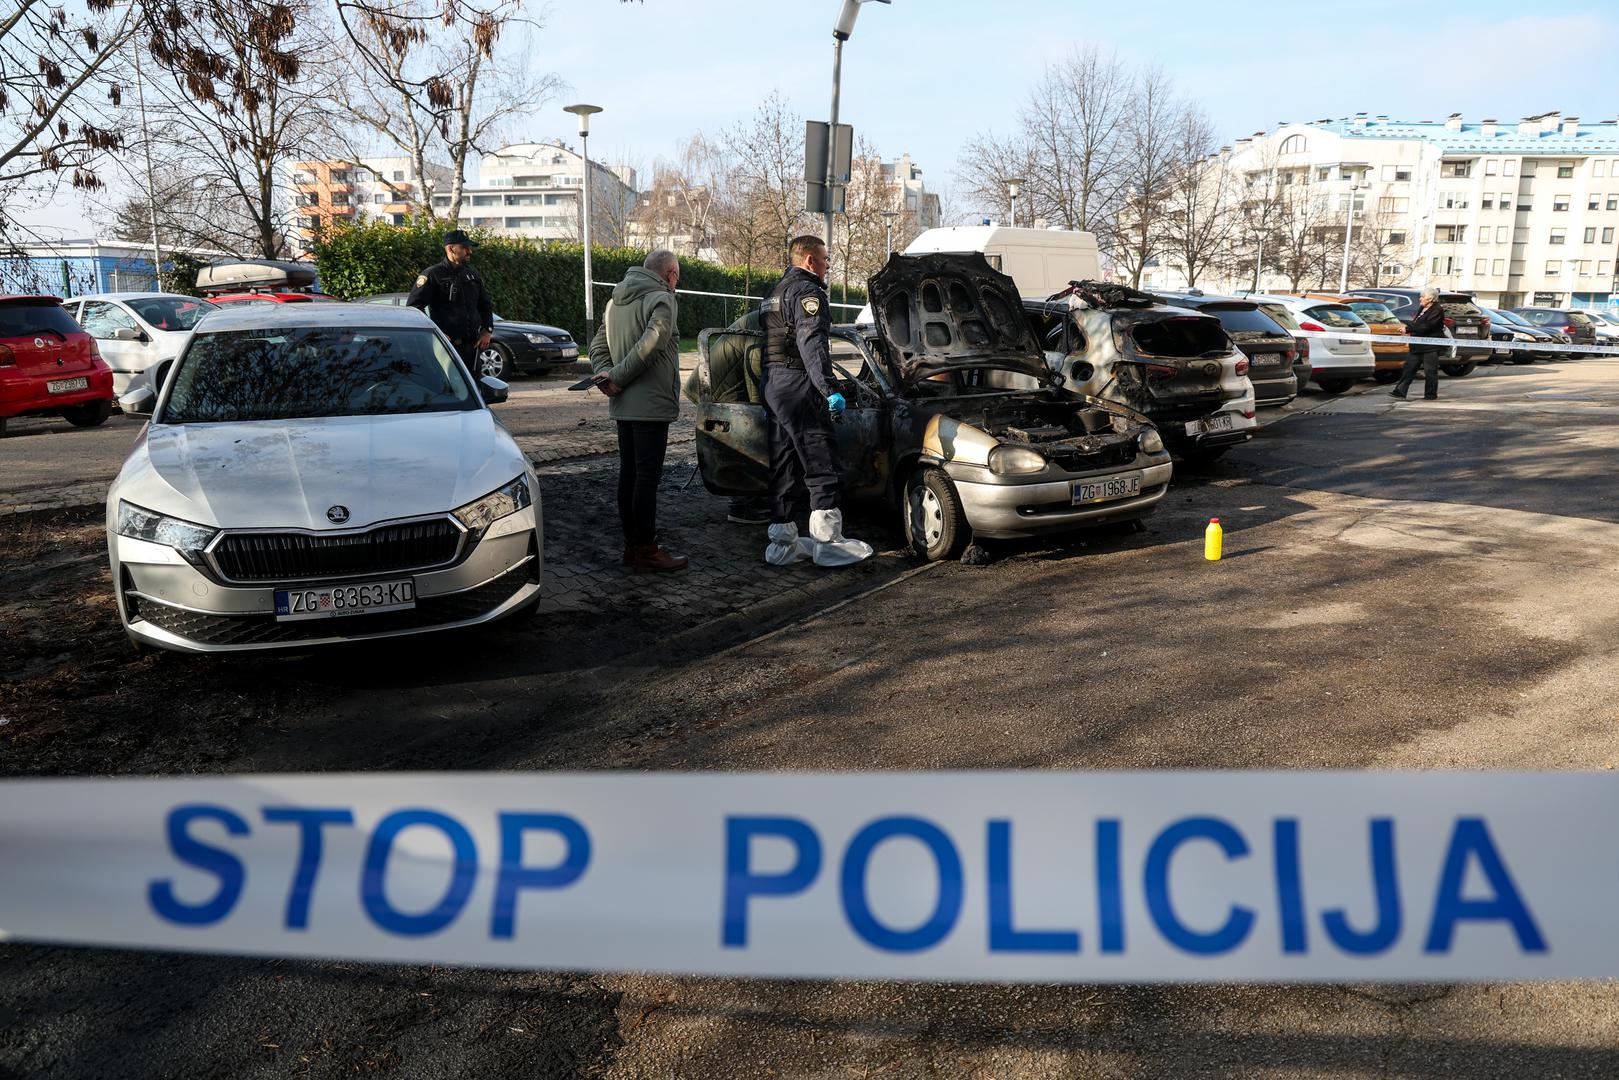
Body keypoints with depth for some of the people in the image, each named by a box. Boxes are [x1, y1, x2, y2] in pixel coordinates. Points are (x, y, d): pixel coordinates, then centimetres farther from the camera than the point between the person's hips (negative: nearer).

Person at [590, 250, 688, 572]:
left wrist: (605, 372, -1)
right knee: (647, 476, -5)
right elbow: (650, 344, -24)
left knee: (628, 474, 12)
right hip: (651, 404, -8)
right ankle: (646, 550, -2)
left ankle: (631, 545, 19)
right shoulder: (662, 299, -11)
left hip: (623, 405, 9)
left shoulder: (616, 301, 17)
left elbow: (598, 344, 15)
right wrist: (617, 377, -17)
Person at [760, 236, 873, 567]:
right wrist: (830, 389, -30)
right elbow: (811, 344, -23)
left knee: (784, 468, 11)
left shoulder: (777, 292, 24)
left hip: (774, 386, 10)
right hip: (798, 386, -10)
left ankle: (783, 542, 14)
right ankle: (827, 541, -5)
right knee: (821, 464, -6)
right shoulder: (807, 292, -8)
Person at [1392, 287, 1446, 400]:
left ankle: (1431, 395, 7)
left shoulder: (1437, 310, -14)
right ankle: (1400, 391, 6)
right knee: (1408, 368, 5)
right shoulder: (1423, 309, 15)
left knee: (1430, 371, -1)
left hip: (1430, 347, -9)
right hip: (1418, 346, 9)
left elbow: (1426, 327, -23)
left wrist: (1408, 329, -23)